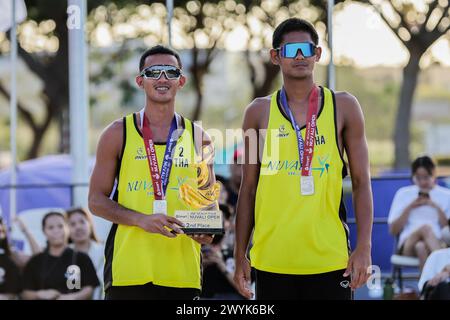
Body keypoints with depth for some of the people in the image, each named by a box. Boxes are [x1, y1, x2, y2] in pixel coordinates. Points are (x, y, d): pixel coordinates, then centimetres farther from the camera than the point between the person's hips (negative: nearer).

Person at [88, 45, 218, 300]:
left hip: (182, 270, 2)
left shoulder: (198, 138, 10)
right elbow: (97, 200, 1)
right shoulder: (118, 134, 4)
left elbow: (209, 199, 16)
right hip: (129, 267, -2)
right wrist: (142, 220, -15)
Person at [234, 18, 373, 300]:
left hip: (330, 258, -1)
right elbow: (248, 189, 10)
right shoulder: (260, 112, 7)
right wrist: (240, 254, 5)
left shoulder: (343, 107, 5)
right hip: (273, 260, 1)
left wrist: (364, 247, -6)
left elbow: (361, 182, 4)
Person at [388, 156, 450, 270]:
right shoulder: (403, 194, 17)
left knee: (421, 247, -38)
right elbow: (393, 230, 12)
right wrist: (409, 208, 2)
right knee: (426, 228, -35)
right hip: (408, 245, 0)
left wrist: (437, 208, -5)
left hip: (438, 244, 0)